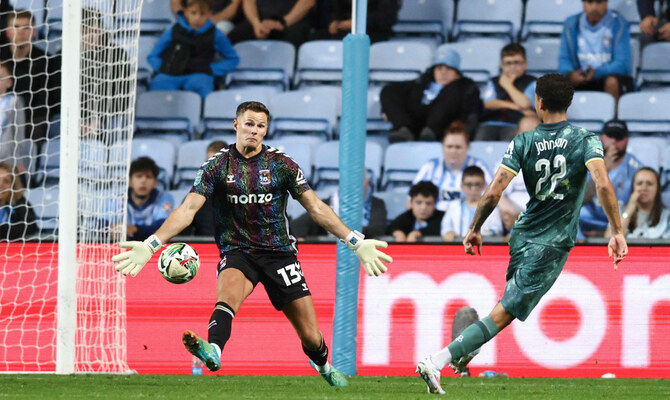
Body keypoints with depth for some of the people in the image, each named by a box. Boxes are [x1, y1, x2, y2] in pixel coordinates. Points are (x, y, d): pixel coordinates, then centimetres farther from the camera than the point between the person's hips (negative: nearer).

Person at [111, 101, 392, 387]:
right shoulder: (217, 166, -1)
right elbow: (188, 209, -7)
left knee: (310, 335, -1)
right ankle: (212, 351, -63)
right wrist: (151, 245, -19)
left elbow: (316, 208, 4)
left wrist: (356, 243, -3)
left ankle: (323, 366, 33)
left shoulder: (282, 165, 1)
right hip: (237, 253, -1)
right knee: (229, 288, -37)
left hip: (279, 252, 1)